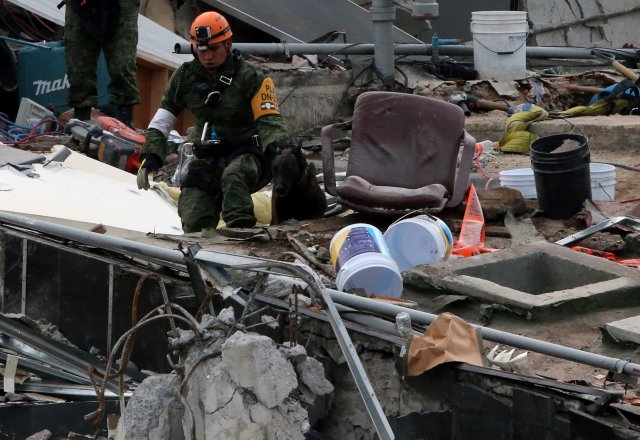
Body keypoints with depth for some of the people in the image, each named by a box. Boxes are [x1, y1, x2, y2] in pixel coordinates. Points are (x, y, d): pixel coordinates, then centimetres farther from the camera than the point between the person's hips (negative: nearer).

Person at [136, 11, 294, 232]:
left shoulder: (250, 78, -8)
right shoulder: (186, 76, 4)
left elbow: (269, 118, -15)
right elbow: (162, 120, 9)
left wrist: (277, 143, -37)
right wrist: (151, 155, -2)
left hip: (247, 154, -5)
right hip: (208, 158, 5)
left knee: (233, 177, -40)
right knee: (194, 224, -11)